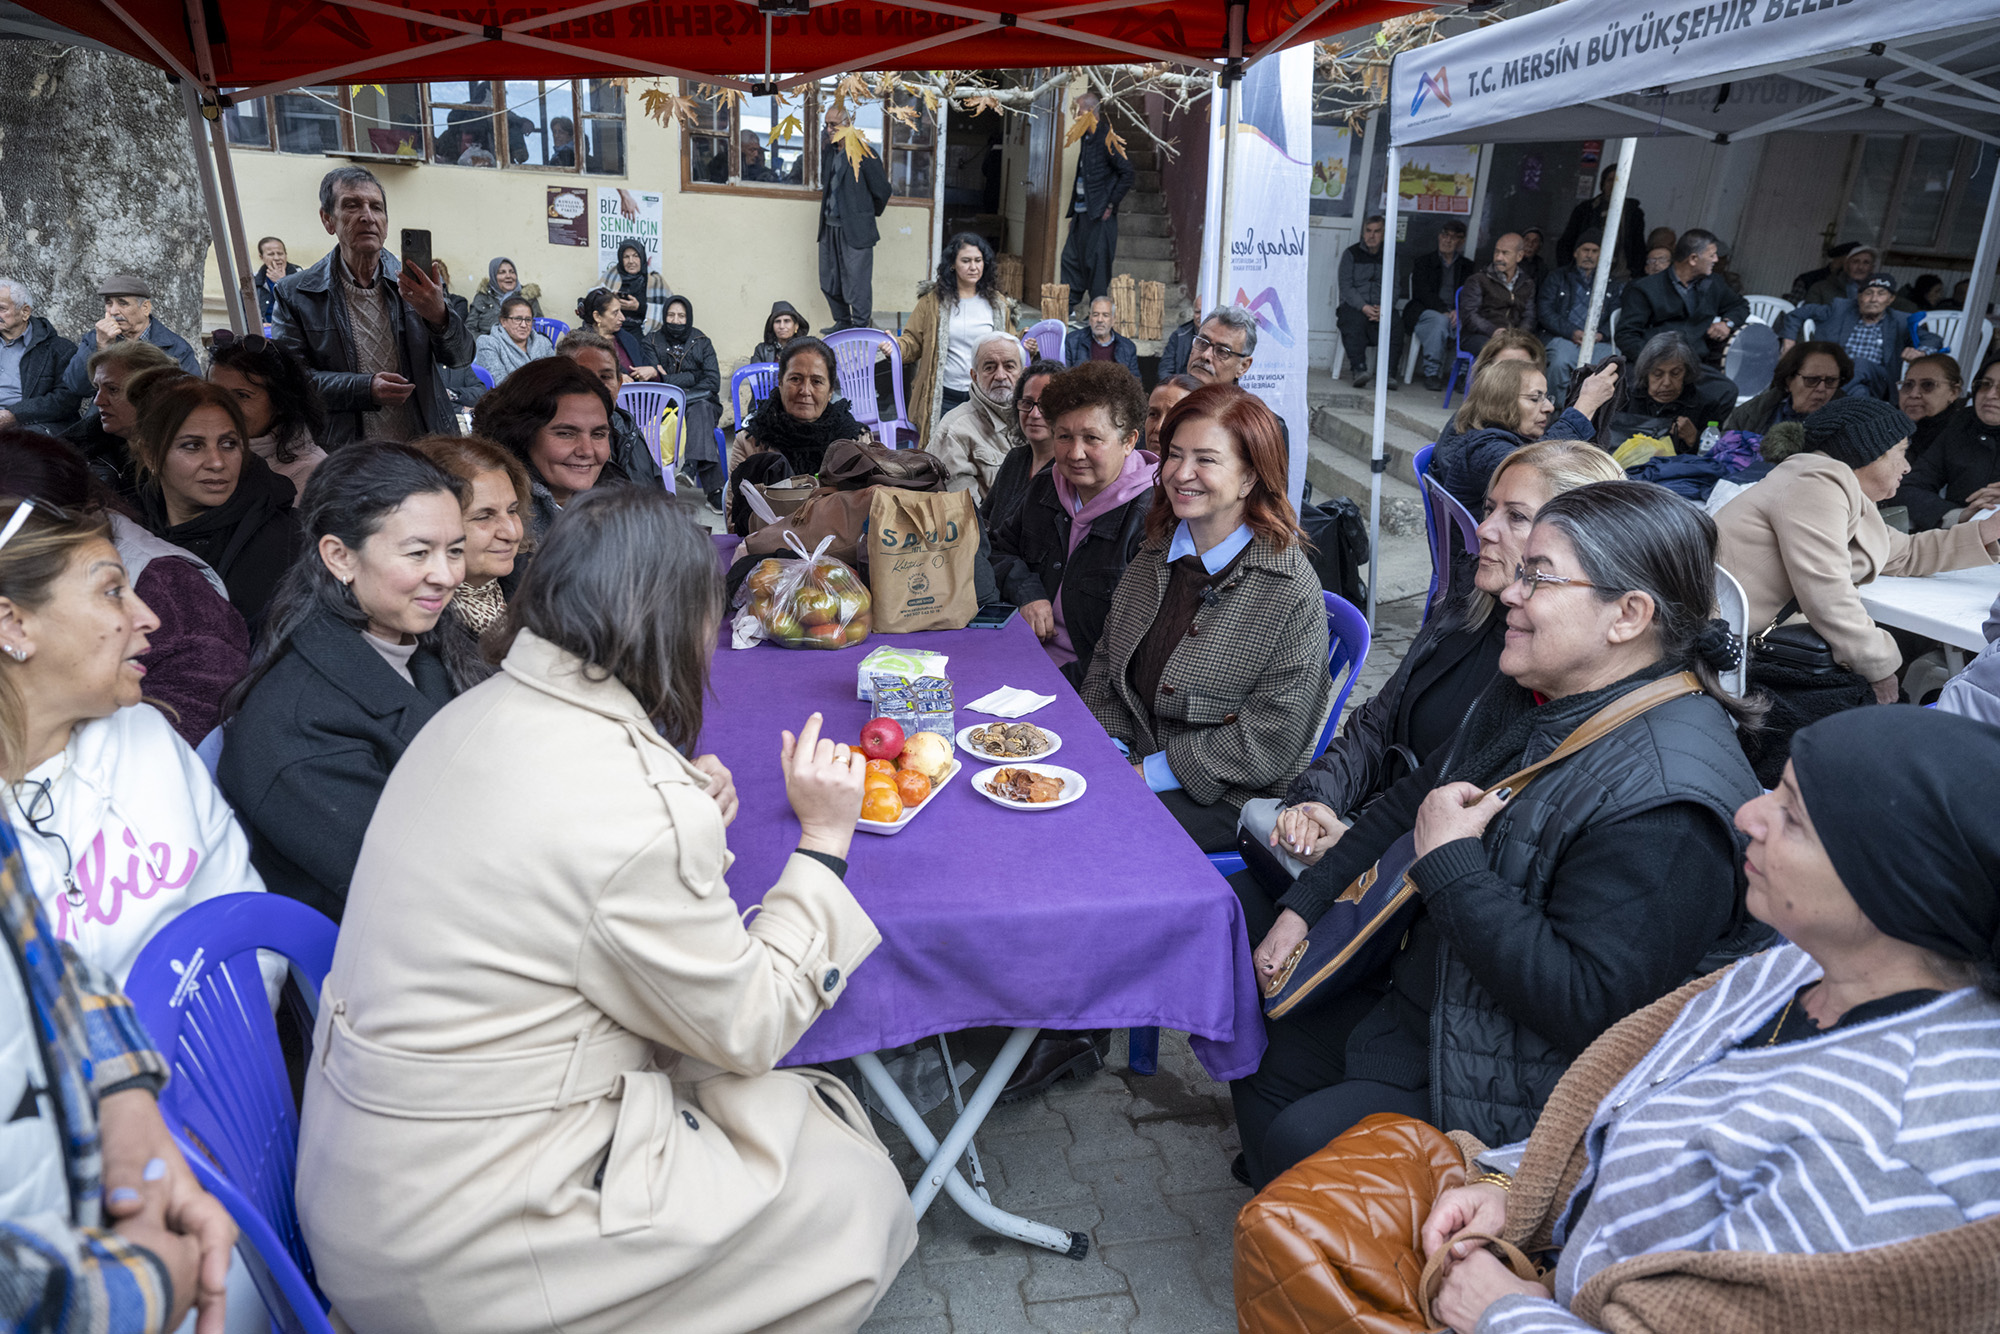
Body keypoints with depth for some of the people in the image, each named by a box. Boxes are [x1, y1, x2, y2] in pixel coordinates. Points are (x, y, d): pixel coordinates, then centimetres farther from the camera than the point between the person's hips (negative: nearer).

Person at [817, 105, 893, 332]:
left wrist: (869, 214, 8)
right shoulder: (828, 150, 8)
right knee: (829, 282, 15)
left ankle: (860, 328, 9)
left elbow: (882, 190, -5)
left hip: (855, 229, -7)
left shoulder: (865, 154, -13)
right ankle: (842, 322, 30)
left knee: (857, 282, -3)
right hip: (829, 227, 7)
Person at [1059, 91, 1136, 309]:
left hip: (1099, 215, -9)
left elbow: (1128, 173, -16)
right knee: (1070, 259, 9)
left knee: (1096, 264, -4)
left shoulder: (1106, 139, -13)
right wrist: (1075, 207, 15)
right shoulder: (1086, 138, 14)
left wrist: (1111, 205, -14)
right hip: (1082, 212, 9)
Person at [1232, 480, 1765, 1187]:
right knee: (1264, 1055, 15)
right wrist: (1302, 907, 8)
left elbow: (1586, 1004, -33)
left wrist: (1450, 863, -27)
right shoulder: (1528, 701, 1)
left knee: (1299, 1143, -13)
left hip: (1517, 1093, -9)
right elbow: (1407, 806, 12)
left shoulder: (1667, 795, -29)